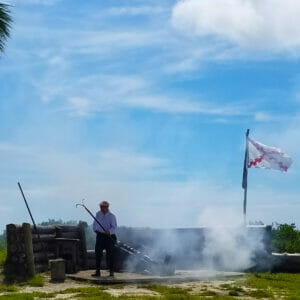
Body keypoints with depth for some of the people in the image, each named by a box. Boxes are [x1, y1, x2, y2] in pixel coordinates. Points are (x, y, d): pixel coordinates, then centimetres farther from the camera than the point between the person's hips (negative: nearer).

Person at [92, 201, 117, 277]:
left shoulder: (111, 216, -6)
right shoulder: (98, 214, 7)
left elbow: (114, 227, -14)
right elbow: (95, 223, 24)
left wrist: (109, 231, -31)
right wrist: (95, 230, 16)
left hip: (109, 237, -3)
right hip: (100, 236, 4)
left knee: (110, 254, -1)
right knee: (98, 254, -1)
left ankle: (111, 272, 10)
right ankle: (97, 271, 6)